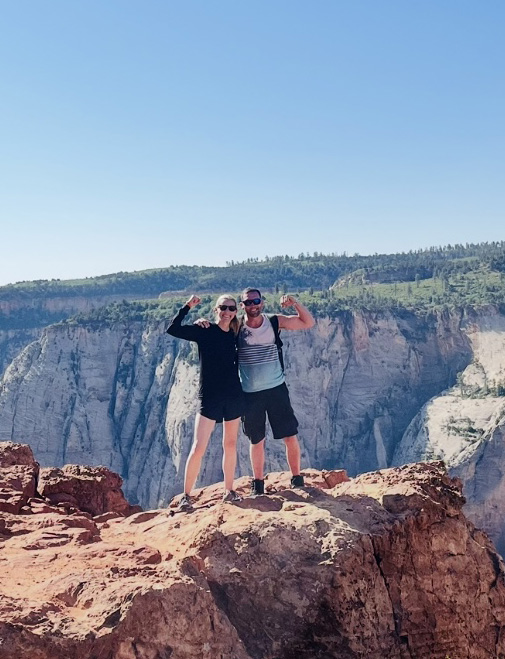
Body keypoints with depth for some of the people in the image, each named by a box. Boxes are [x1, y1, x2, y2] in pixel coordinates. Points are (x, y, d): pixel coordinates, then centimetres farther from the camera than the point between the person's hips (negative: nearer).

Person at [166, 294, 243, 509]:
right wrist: (187, 307, -20)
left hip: (233, 396, 4)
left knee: (230, 445, 11)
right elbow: (172, 329, -16)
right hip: (209, 396, -4)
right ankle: (186, 495, 1)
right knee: (199, 447, -8)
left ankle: (229, 491, 23)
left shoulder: (234, 335, 7)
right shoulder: (204, 331, -5)